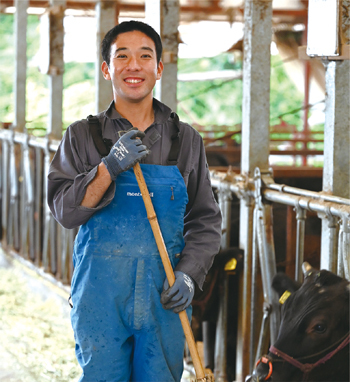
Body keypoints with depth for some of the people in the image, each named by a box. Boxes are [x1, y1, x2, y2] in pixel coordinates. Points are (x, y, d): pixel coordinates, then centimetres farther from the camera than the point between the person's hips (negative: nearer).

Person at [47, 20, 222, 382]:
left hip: (165, 297, 1)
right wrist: (108, 169, -19)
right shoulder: (82, 136, 5)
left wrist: (188, 274, -5)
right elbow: (65, 211, -5)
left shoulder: (186, 140, 9)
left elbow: (205, 220, 10)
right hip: (100, 295, -1)